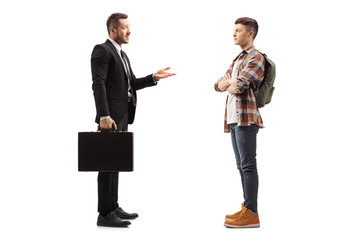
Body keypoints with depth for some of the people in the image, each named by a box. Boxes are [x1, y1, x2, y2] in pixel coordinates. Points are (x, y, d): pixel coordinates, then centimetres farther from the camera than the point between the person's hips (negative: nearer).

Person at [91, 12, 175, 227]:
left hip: (123, 116, 10)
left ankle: (113, 208, 22)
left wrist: (154, 77, 5)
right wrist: (104, 116, -26)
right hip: (111, 116, -9)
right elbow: (98, 84, -18)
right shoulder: (102, 50, -9)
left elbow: (132, 83, 19)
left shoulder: (122, 54, 21)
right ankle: (105, 214, -4)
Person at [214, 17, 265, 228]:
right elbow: (219, 85, 17)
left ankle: (252, 214, -7)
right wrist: (229, 83, -4)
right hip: (234, 118, 9)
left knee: (248, 165, -9)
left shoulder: (256, 58, -6)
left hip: (246, 118, -9)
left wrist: (229, 84, 2)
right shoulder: (238, 59, 23)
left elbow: (239, 85, -20)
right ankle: (247, 210, 17)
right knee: (242, 166, 11)